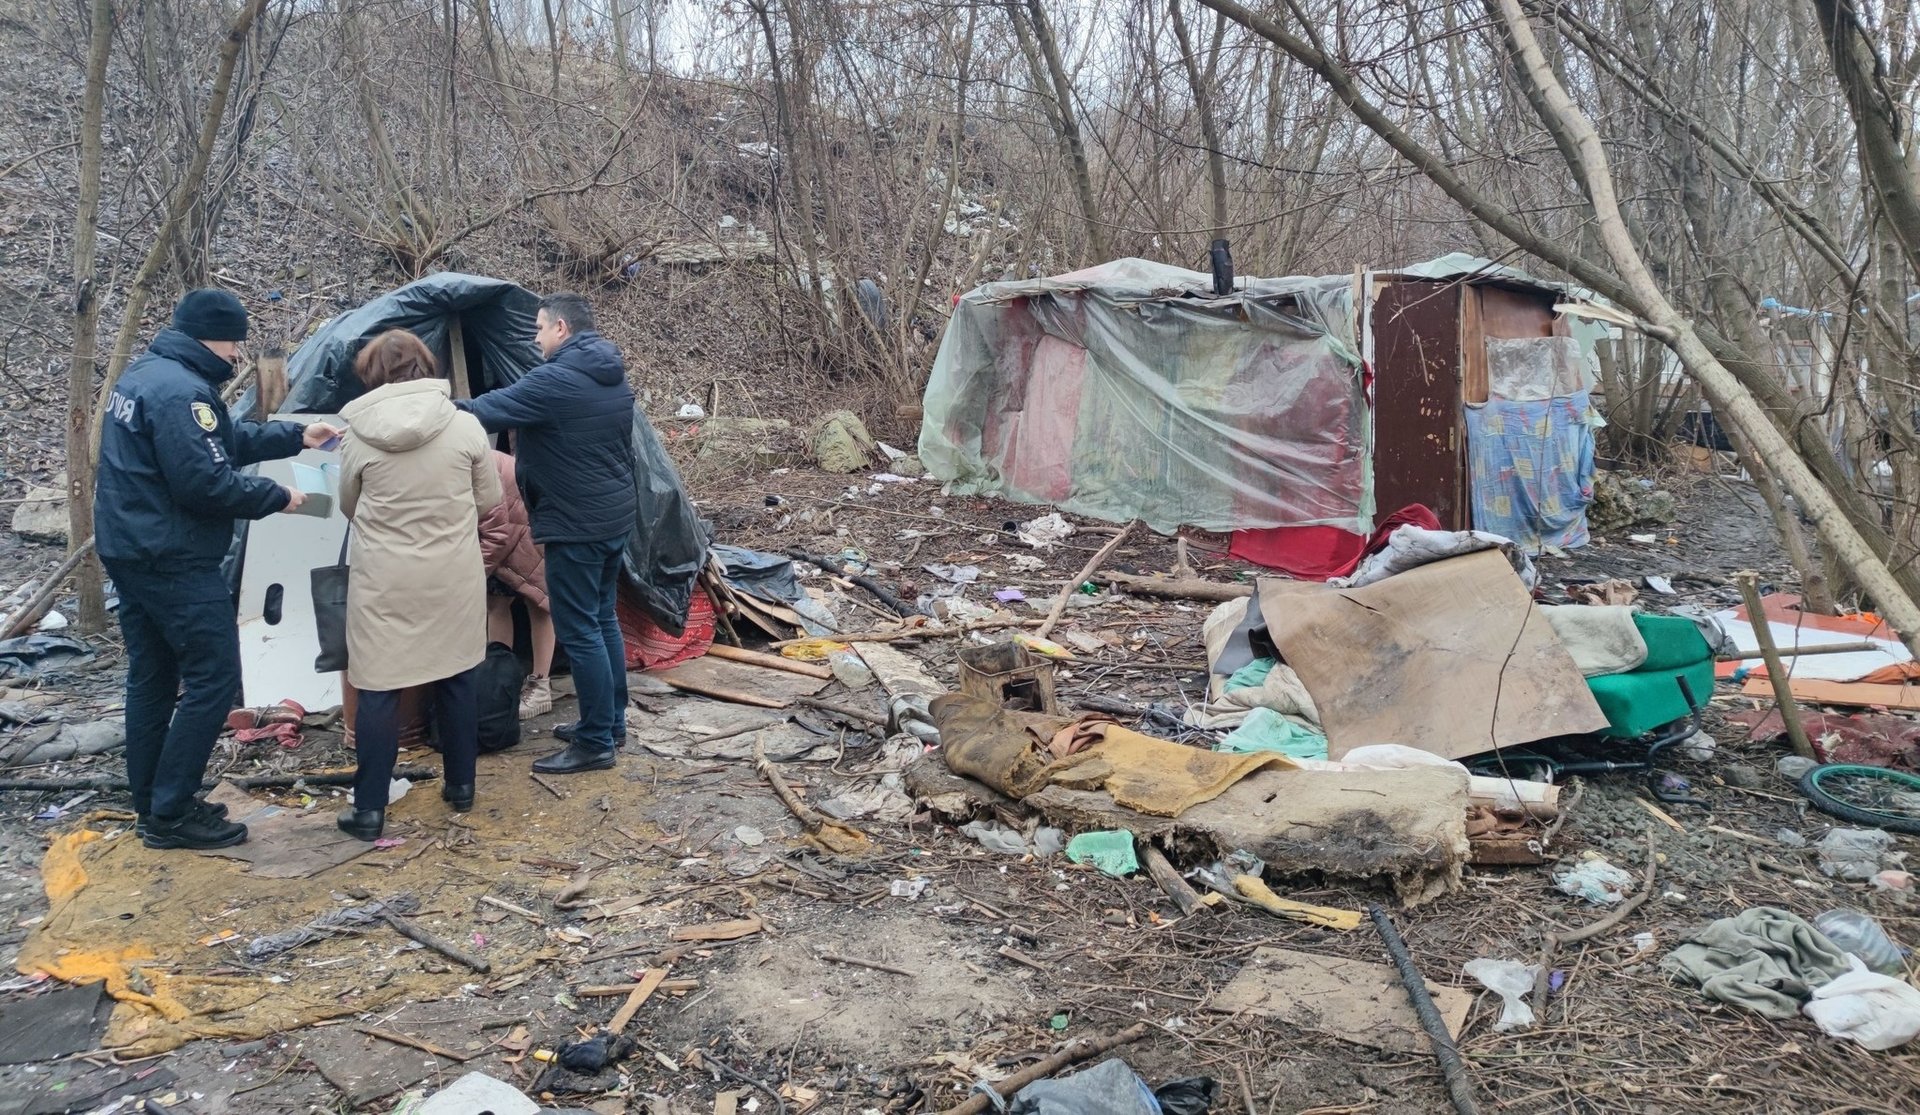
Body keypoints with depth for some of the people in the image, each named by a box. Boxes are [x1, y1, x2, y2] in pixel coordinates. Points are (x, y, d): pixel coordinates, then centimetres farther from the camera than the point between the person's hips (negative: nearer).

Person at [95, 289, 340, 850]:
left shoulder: (142, 374, 15)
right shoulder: (181, 390, -20)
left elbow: (225, 440, 22)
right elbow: (206, 483, -24)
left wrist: (295, 436, 20)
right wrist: (276, 496, -11)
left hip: (129, 550, 11)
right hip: (174, 559, -11)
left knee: (151, 677, 15)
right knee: (213, 677, -5)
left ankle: (150, 805, 22)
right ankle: (170, 814, 0)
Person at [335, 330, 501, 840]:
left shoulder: (359, 436, -7)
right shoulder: (465, 426, -7)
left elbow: (349, 508, 7)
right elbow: (489, 501, 4)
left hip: (384, 581, -1)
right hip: (454, 577, 2)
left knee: (378, 688, 6)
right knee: (456, 678, 16)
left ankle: (368, 809, 9)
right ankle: (461, 786, 27)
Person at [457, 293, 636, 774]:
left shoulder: (555, 380, -18)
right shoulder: (617, 379, 10)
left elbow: (488, 410, -16)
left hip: (576, 525, -9)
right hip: (616, 518, 9)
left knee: (579, 631, -3)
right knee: (603, 620, 18)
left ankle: (595, 743, 3)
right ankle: (612, 723, 27)